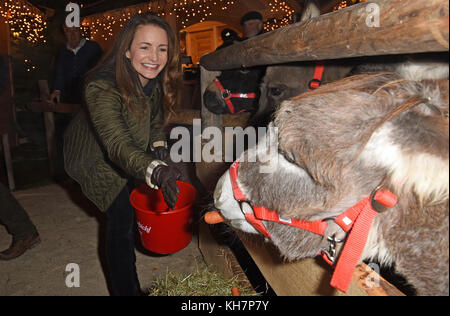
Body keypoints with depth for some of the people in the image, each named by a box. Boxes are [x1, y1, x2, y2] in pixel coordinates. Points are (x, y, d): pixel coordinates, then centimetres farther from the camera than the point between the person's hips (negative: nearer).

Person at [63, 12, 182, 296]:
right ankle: (126, 289, 10)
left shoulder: (158, 79, -17)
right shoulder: (102, 87, -37)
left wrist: (160, 147, -20)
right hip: (99, 157, -6)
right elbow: (118, 146, -49)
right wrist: (156, 171, -66)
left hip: (134, 152, 6)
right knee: (122, 215, -10)